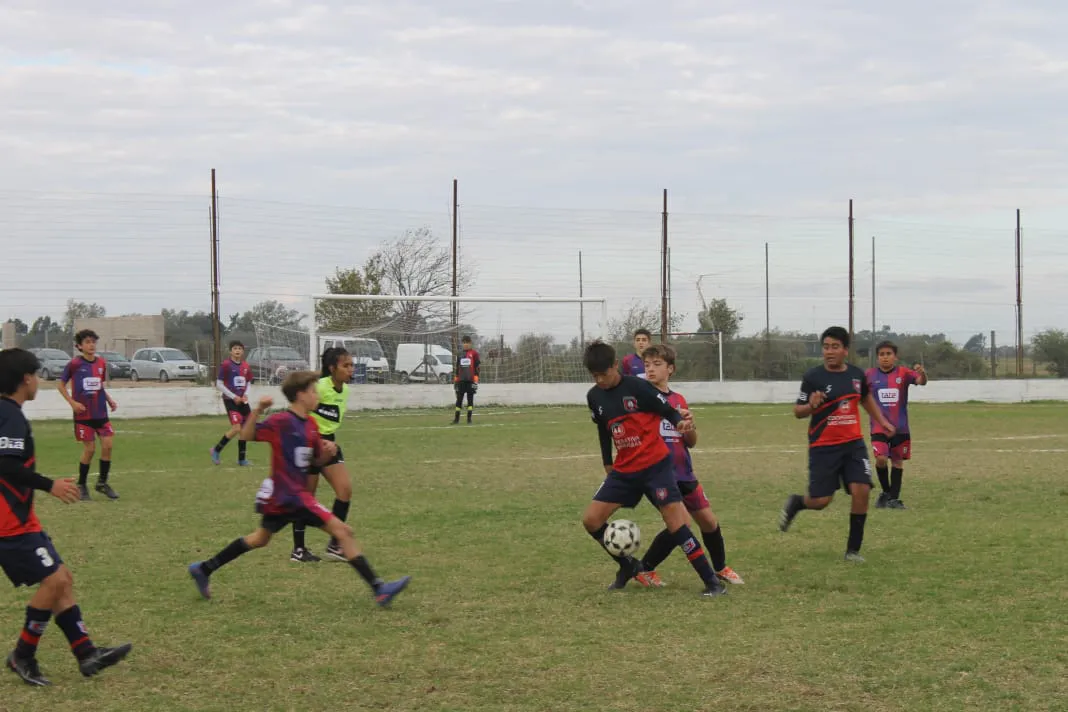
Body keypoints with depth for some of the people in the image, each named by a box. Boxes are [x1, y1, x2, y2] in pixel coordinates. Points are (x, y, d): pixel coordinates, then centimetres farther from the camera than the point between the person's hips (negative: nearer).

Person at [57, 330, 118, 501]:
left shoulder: (101, 363, 5)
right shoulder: (74, 364, -9)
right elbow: (61, 384, -1)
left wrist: (109, 400, 4)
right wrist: (72, 402, -11)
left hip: (101, 413, 4)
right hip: (83, 414, -4)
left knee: (108, 445, -3)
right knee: (89, 449, -3)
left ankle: (102, 482, 13)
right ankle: (81, 485, 15)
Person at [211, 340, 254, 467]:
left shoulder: (246, 366, 7)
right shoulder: (225, 365, -9)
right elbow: (219, 384, -8)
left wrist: (246, 394, -2)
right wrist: (233, 397, -13)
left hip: (242, 400, 6)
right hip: (230, 400, -6)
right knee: (236, 428, -17)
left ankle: (242, 459, 17)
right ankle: (216, 450, 1)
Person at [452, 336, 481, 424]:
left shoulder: (474, 353, 0)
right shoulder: (460, 354, 14)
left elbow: (477, 367, -3)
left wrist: (476, 380, -9)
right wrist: (455, 380, 15)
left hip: (470, 380, -4)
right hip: (461, 380, 4)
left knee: (470, 399, 0)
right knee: (459, 399, 4)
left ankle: (469, 419, 3)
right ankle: (456, 418, 9)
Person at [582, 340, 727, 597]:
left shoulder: (637, 387, -13)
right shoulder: (594, 397, 4)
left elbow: (669, 412, -10)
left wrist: (681, 423, -32)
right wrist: (608, 466, 21)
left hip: (655, 466, -6)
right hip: (623, 470, 6)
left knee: (677, 524, -14)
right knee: (591, 520, 1)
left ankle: (712, 582, -6)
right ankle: (628, 566, 20)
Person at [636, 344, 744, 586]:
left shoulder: (678, 400, 10)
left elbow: (691, 442, 11)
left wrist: (689, 427, -9)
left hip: (684, 474, 6)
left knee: (709, 521, 11)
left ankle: (720, 568, 33)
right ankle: (644, 568, 3)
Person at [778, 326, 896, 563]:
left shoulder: (856, 374, 4)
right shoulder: (813, 377, -10)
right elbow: (798, 412, -6)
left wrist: (882, 420, 25)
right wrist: (811, 406, -27)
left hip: (853, 444, 4)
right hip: (823, 447, -3)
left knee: (861, 491, -11)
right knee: (820, 501, -5)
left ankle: (853, 549, 2)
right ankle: (795, 503, 32)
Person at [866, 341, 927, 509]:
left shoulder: (903, 373, -4)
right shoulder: (870, 375, 0)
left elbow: (921, 381, -20)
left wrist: (922, 373, -41)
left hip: (900, 426, 1)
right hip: (879, 426, -1)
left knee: (897, 461, 7)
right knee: (881, 458, -16)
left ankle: (894, 498, 18)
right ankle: (885, 492, 8)